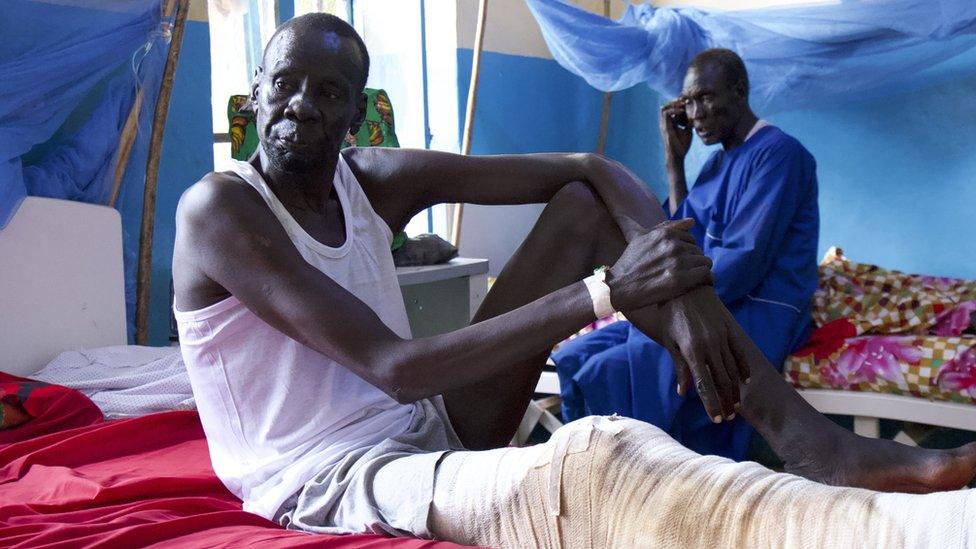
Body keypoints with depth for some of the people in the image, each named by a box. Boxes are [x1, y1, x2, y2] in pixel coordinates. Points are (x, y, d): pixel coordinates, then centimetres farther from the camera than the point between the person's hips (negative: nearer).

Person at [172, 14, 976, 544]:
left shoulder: (375, 179, 4)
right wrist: (605, 294, -28)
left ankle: (814, 443, -16)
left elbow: (592, 168, 0)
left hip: (431, 430, 7)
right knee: (600, 450, -40)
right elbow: (394, 369, -25)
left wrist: (684, 290, -19)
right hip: (323, 481, -6)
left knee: (587, 206, -6)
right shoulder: (218, 208, -14)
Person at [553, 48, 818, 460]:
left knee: (605, 374, -25)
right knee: (574, 357, -4)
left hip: (757, 317, -9)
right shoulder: (718, 162, 17)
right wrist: (674, 159, 9)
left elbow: (743, 263, -19)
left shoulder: (778, 152, -11)